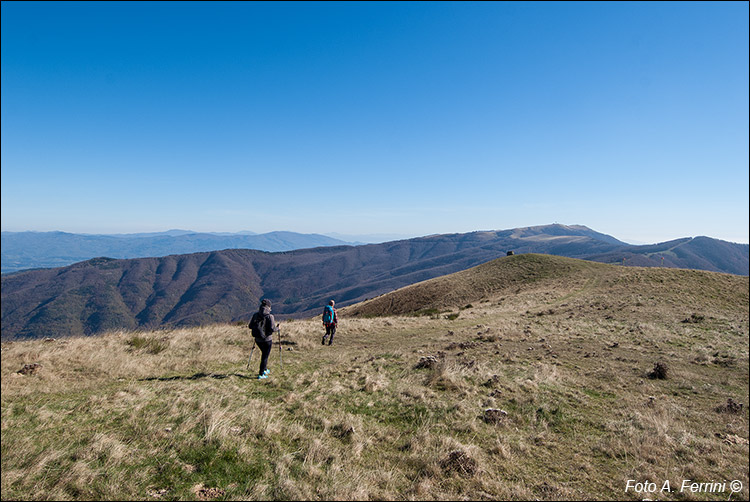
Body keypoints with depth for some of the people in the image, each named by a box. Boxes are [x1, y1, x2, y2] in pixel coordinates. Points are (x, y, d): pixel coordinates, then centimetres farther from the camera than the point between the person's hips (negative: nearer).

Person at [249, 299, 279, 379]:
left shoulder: (255, 315, -2)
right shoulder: (269, 316, -16)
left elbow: (250, 326, 2)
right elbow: (272, 329, -20)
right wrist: (277, 328, 0)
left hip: (257, 340, 5)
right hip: (267, 339, -5)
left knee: (264, 353, 27)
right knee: (265, 356, 9)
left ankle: (265, 369, 37)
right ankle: (261, 374, 12)